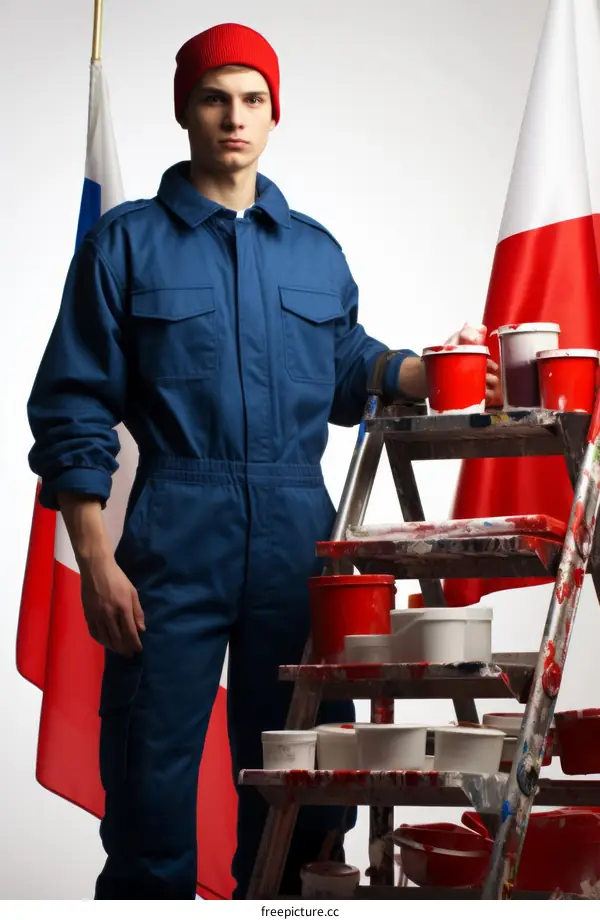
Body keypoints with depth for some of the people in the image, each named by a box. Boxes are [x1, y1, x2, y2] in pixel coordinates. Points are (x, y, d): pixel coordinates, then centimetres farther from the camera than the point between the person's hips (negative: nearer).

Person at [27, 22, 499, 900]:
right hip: (175, 540, -3)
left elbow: (349, 377, 20)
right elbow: (74, 410, 0)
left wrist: (433, 369, -1)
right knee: (151, 783, -2)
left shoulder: (315, 252, 15)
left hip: (299, 541, 4)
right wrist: (96, 563, -8)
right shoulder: (128, 242, 4)